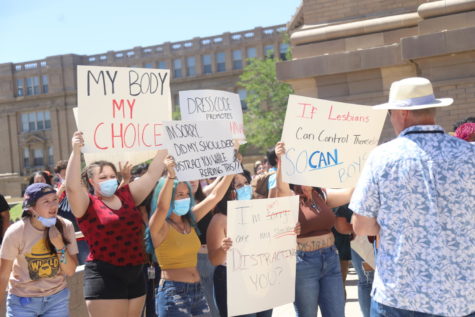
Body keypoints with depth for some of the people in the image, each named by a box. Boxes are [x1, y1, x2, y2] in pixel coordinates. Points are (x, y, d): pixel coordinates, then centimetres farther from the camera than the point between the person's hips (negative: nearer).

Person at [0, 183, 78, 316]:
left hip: (57, 297, 2)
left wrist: (59, 245, -22)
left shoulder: (65, 226, -11)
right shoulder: (16, 232, -17)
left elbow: (71, 271, -8)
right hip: (23, 301, -2)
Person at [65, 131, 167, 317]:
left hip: (136, 275, 6)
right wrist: (76, 151, -27)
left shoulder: (127, 196, 10)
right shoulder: (88, 204, -4)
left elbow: (152, 174, 13)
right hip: (105, 277, -6)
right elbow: (72, 186, -22)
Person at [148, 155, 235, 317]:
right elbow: (162, 207, -31)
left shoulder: (189, 220, 10)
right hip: (172, 292, -7)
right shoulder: (159, 226, -9)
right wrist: (171, 175, -42)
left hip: (197, 290, 7)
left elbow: (215, 196, 10)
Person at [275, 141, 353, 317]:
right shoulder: (290, 199, -6)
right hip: (303, 263, -5)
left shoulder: (322, 195, 9)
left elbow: (352, 192, 1)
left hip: (330, 259, 5)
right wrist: (281, 160, -42)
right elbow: (281, 187, -28)